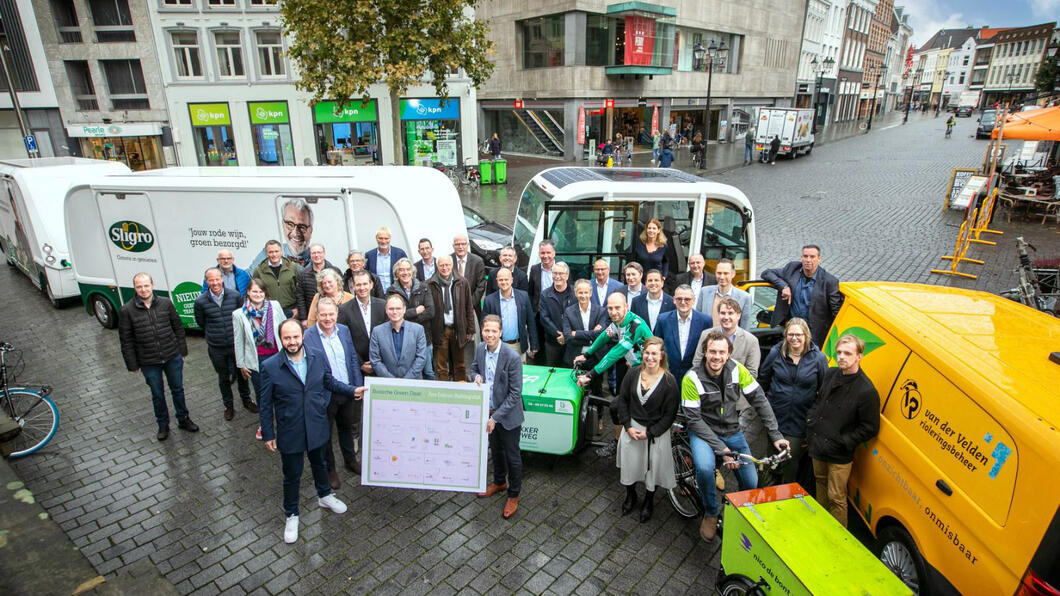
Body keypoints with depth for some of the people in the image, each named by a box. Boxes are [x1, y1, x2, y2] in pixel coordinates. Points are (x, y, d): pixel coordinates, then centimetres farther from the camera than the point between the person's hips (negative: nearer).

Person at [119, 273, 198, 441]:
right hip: (149, 363, -1)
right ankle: (163, 425, 32)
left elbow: (178, 328, 4)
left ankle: (183, 420, 34)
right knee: (157, 395, 13)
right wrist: (132, 364, -3)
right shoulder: (127, 310, -9)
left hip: (173, 358, 1)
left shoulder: (165, 303, -4)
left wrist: (182, 351, 5)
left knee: (178, 390, 16)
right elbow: (126, 340, -4)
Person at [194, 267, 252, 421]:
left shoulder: (235, 296, -10)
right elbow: (201, 323, 6)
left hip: (236, 344, 0)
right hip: (216, 348, 0)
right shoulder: (201, 302, -11)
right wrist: (213, 334, 12)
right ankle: (228, 405, 33)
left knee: (241, 373, 15)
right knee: (223, 377, 15)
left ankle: (246, 400, 37)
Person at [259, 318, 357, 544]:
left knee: (319, 464, 26)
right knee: (292, 475, 15)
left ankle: (324, 495, 54)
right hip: (289, 432, -3)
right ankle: (291, 515, 39)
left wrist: (353, 391, -4)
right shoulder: (270, 367, -18)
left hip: (317, 427, 3)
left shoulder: (318, 357, -11)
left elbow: (329, 382, 5)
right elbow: (266, 404, -9)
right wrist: (268, 434, -4)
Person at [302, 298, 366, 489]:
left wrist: (358, 386, 1)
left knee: (347, 427, 24)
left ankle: (350, 460, 45)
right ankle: (329, 469, 36)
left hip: (349, 391, 5)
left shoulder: (344, 330, -3)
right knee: (325, 432, 15)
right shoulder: (307, 337, -19)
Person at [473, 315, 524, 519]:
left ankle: (513, 494, 32)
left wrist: (496, 417, -23)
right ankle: (499, 482, 50)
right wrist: (476, 376, -12)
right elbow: (474, 367, 12)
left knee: (512, 455, 12)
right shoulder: (480, 349, -8)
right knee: (495, 449, 26)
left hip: (508, 414, -6)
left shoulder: (512, 357, -27)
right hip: (488, 410, 6)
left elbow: (515, 394, -23)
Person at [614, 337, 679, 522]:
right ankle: (630, 496, 44)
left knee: (653, 467, 12)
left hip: (656, 433, -3)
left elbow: (670, 414, -12)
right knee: (629, 463, 16)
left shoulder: (669, 381, -16)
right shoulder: (633, 373, -7)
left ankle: (648, 502, 40)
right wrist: (628, 426, -6)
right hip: (632, 428, 3)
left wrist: (649, 432, -14)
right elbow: (622, 399, 2)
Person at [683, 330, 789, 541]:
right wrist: (721, 449, -24)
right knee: (705, 468, -32)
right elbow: (694, 420, -20)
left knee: (751, 483, 0)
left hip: (732, 432, 4)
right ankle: (710, 514, -3)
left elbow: (760, 400, -4)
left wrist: (776, 435, -9)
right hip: (703, 431, -4)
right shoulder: (692, 378, -22)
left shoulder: (737, 369, -12)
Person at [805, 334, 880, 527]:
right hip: (817, 446, 7)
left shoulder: (866, 391, -20)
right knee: (820, 483, 24)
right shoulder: (830, 374, 0)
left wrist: (843, 442, -16)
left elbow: (870, 428, -13)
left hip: (839, 456, -7)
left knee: (836, 497, 4)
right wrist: (810, 424, 7)